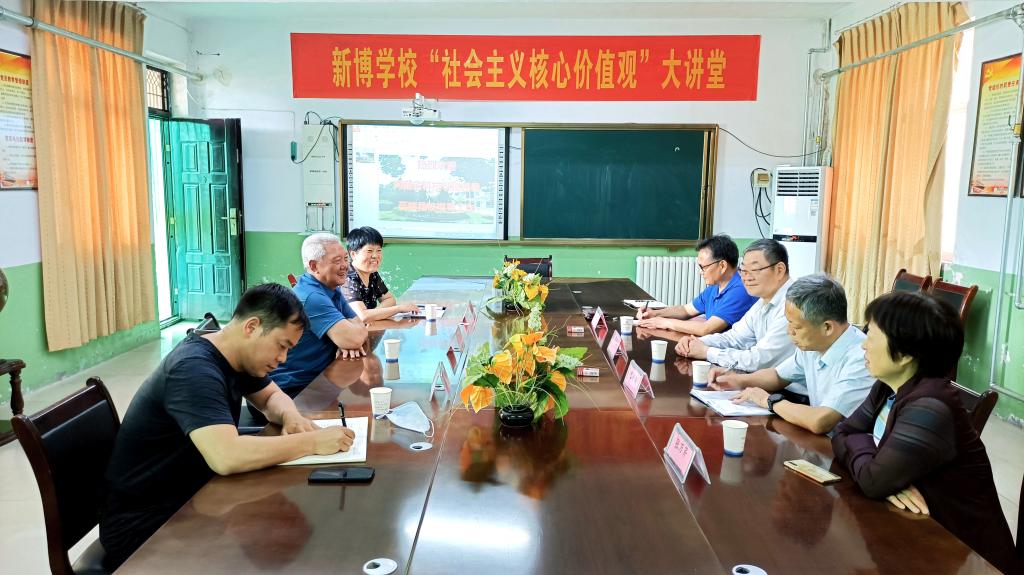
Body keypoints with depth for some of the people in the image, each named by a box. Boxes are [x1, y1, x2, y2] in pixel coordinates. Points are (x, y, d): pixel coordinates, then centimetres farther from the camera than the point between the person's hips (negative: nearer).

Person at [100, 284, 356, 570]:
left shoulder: (234, 354, 0)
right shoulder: (194, 370, -27)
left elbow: (271, 396, 15)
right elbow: (226, 457, -40)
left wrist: (291, 416, -8)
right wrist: (312, 442, -32)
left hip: (190, 499, 8)